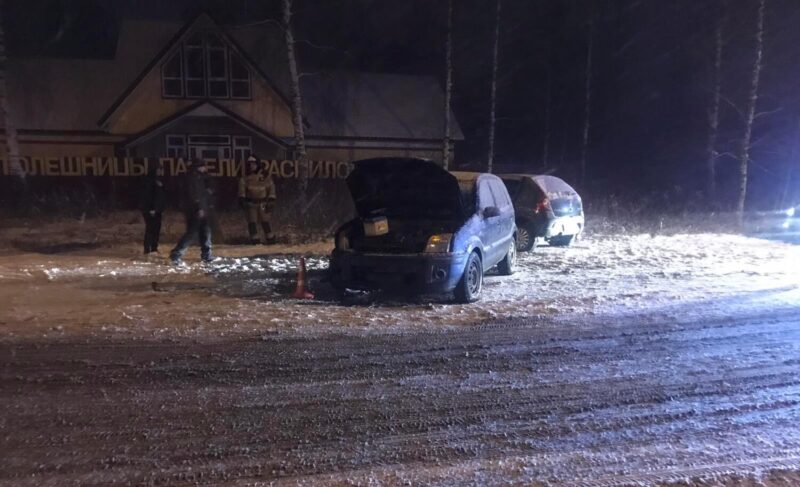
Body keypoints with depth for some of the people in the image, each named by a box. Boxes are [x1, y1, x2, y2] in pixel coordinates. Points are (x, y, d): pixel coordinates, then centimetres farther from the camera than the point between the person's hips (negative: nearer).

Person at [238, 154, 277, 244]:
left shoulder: (264, 176, -1)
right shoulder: (246, 177, 4)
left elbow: (271, 187, 0)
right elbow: (242, 187, 2)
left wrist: (271, 199, -6)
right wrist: (242, 198, -9)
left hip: (263, 203, -2)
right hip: (250, 203, 2)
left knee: (265, 222, 0)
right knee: (252, 223, 1)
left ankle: (271, 240, 10)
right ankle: (254, 241, 8)